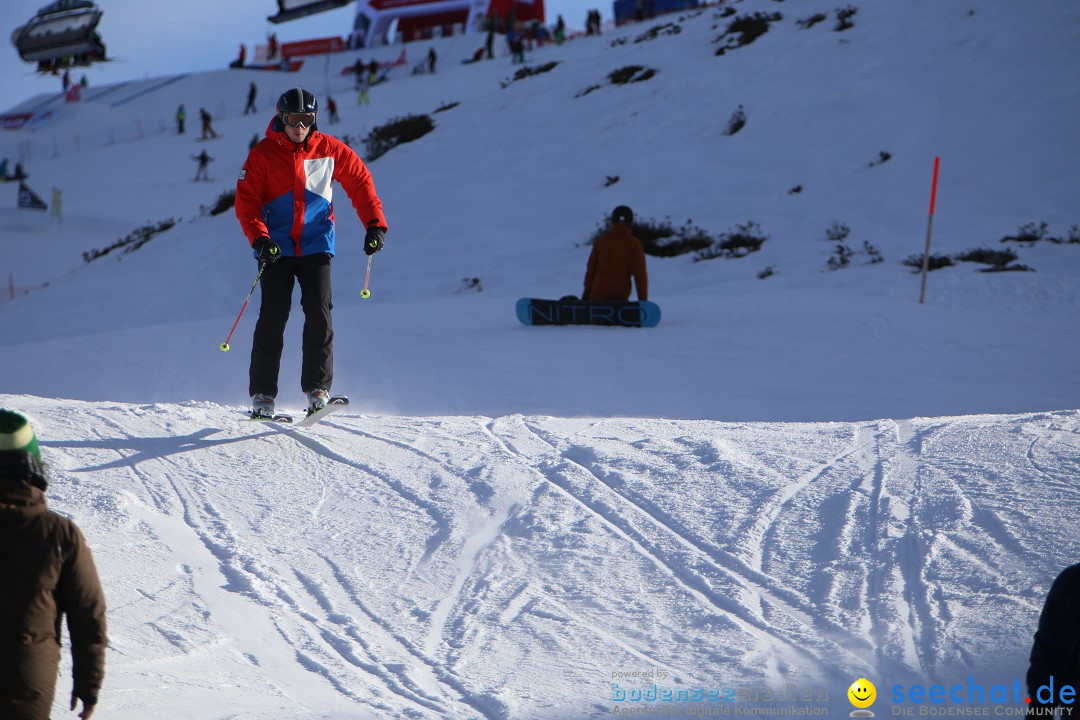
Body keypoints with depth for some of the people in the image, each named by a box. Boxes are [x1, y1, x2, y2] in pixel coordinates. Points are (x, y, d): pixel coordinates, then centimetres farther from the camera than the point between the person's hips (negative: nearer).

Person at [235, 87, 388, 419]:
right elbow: (246, 201, -4)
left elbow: (359, 182, 11)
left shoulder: (329, 150, 3)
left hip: (316, 245, 1)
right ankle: (262, 394, 0)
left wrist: (375, 224, 2)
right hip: (276, 248, -1)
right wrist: (259, 239, -19)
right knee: (273, 317, -6)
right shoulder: (263, 154, -2)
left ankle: (317, 388, -6)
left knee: (319, 313, -12)